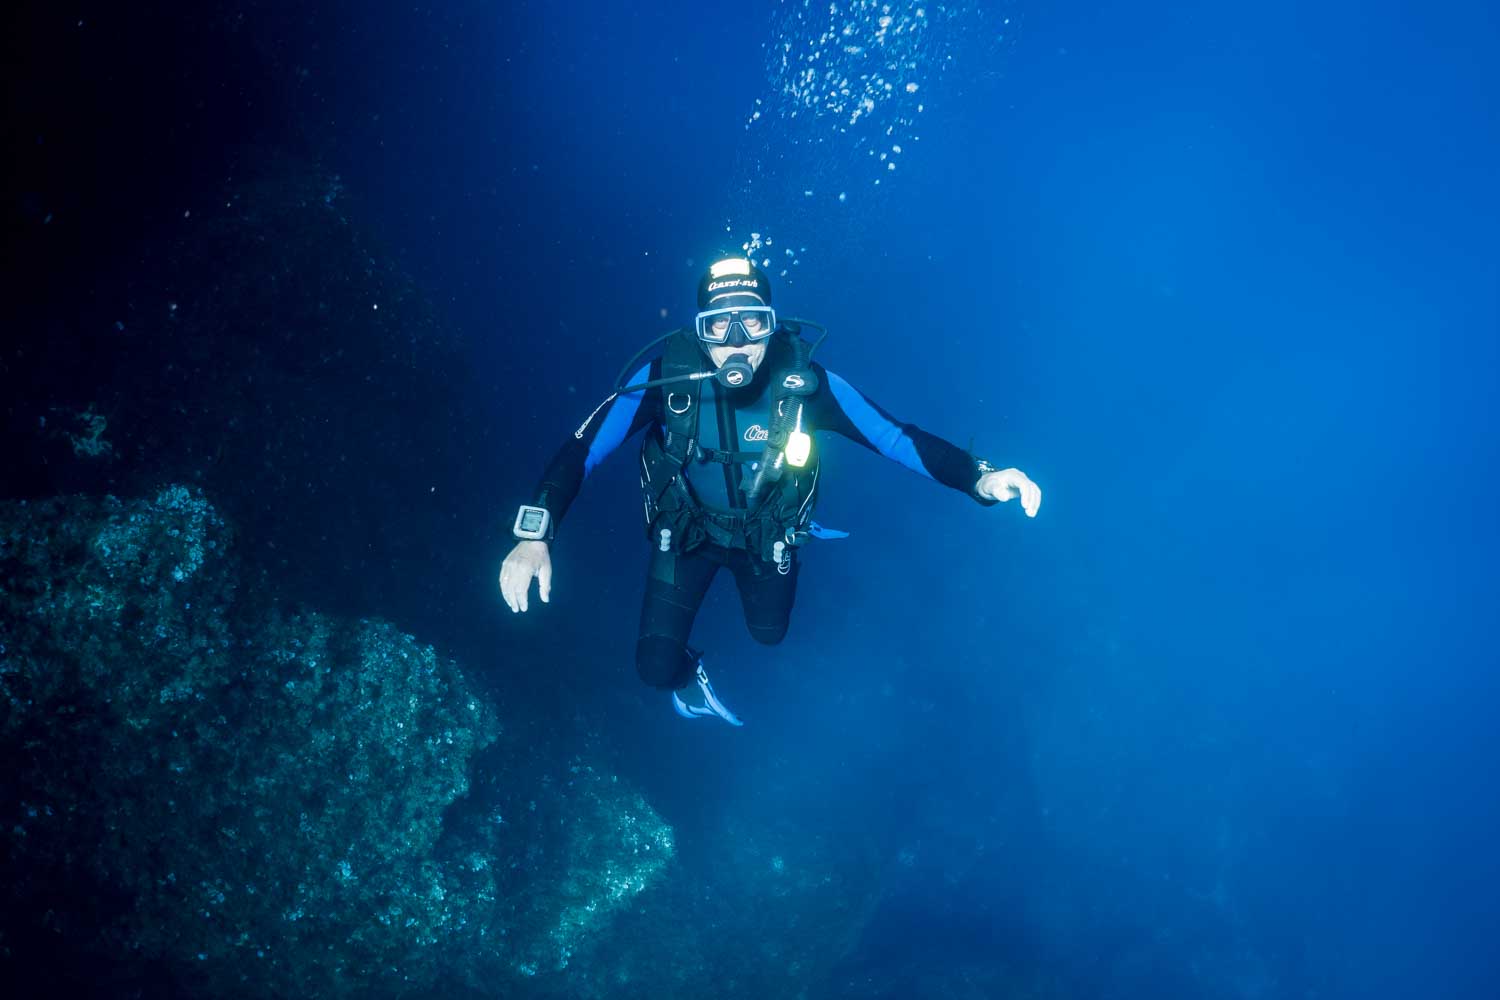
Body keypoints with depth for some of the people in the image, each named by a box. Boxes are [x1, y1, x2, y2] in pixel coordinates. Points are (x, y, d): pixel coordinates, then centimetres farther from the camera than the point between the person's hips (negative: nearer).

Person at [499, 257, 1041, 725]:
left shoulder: (804, 381, -31)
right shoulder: (666, 372, -32)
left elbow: (896, 436, -26)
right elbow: (583, 447, -31)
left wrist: (979, 478, -41)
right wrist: (533, 537, -44)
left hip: (767, 532, 1)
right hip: (686, 529, -1)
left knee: (769, 633, 26)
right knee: (658, 666, -3)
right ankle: (689, 675, 37)